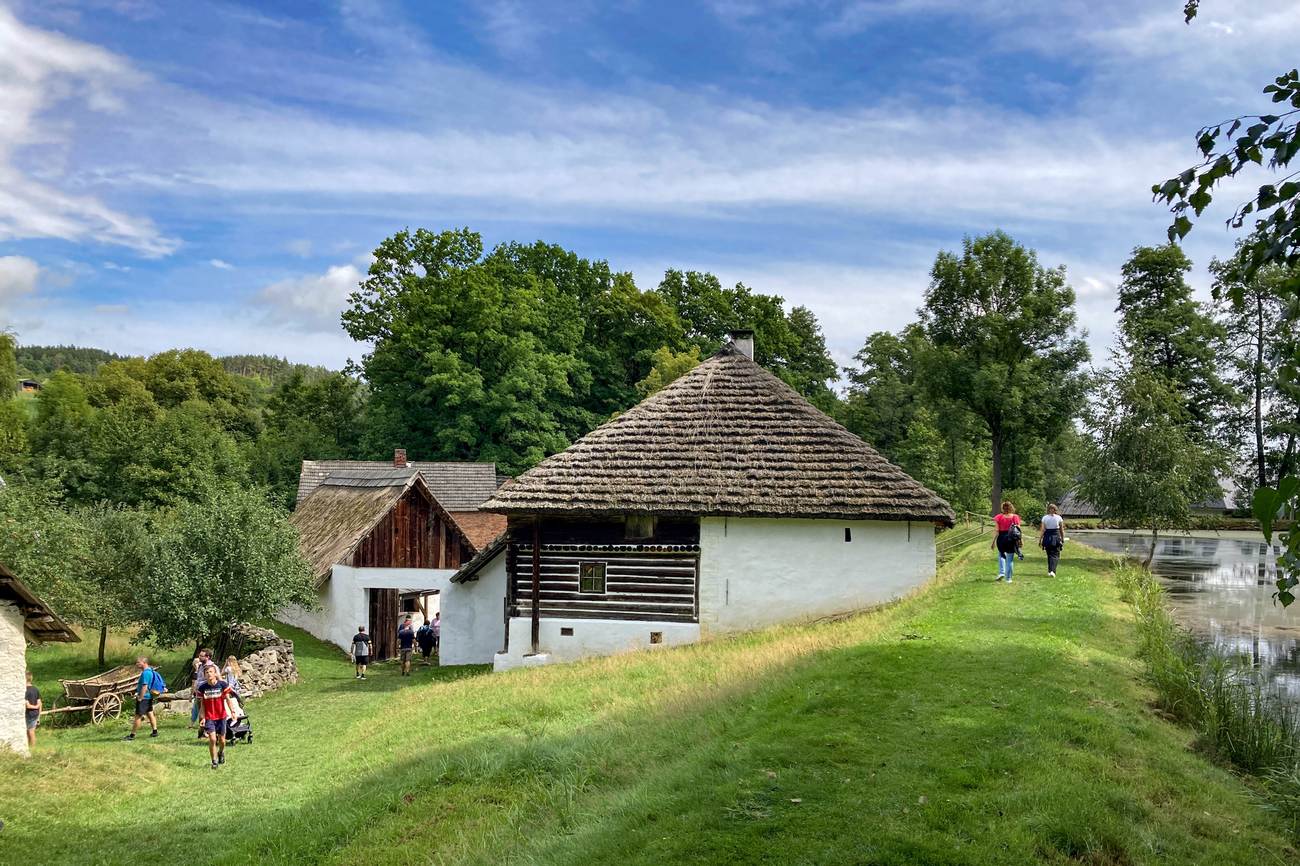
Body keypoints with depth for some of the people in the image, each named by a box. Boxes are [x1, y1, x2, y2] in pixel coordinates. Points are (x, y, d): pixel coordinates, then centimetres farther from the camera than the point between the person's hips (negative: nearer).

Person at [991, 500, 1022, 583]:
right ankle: (1008, 578, 12)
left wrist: (993, 541, 0)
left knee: (1001, 555, 23)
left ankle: (1001, 572, 8)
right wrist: (1019, 540, 5)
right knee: (1010, 559, 9)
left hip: (1002, 538, 0)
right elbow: (1018, 530, -2)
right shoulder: (1015, 517, -3)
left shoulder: (999, 517, -6)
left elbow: (997, 531, -6)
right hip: (1012, 539, 0)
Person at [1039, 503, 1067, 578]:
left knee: (1049, 555, 15)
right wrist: (1063, 539, 13)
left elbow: (1042, 530, -4)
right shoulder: (1059, 518, -1)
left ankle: (1050, 571, 18)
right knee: (1055, 555, 1)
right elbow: (1062, 530, 3)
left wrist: (1040, 540, 0)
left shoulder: (1045, 518, -2)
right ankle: (1052, 571, -18)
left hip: (1047, 537, 1)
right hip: (1056, 537, -1)